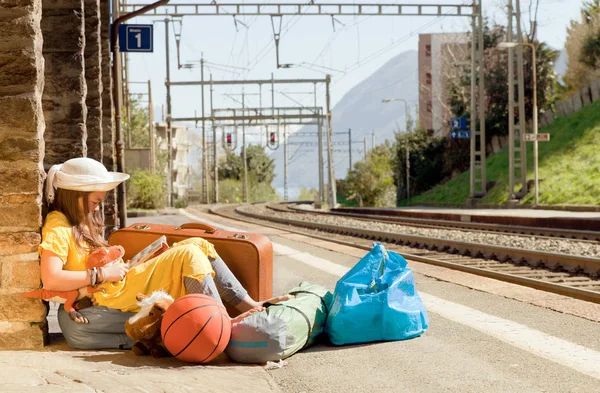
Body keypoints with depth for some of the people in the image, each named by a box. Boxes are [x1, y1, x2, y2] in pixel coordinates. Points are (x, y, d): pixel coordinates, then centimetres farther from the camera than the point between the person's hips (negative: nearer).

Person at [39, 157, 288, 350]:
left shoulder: (80, 222, 23)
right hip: (104, 303, -10)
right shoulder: (58, 227, -10)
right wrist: (102, 274, -18)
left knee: (197, 245, 3)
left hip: (120, 289, 10)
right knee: (188, 255, -16)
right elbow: (50, 280, -24)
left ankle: (247, 304, -4)